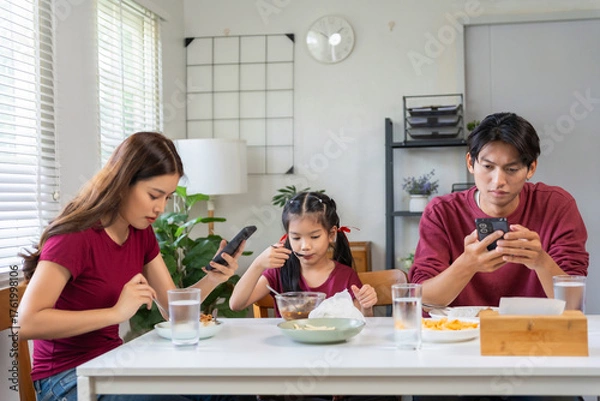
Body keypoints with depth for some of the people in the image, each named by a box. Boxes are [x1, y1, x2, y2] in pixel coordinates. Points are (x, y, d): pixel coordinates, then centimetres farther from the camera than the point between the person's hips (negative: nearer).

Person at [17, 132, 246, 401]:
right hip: (67, 378, -8)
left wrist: (212, 279, -15)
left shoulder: (142, 233, 4)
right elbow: (27, 323, -29)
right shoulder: (75, 236, -21)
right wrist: (117, 312, -33)